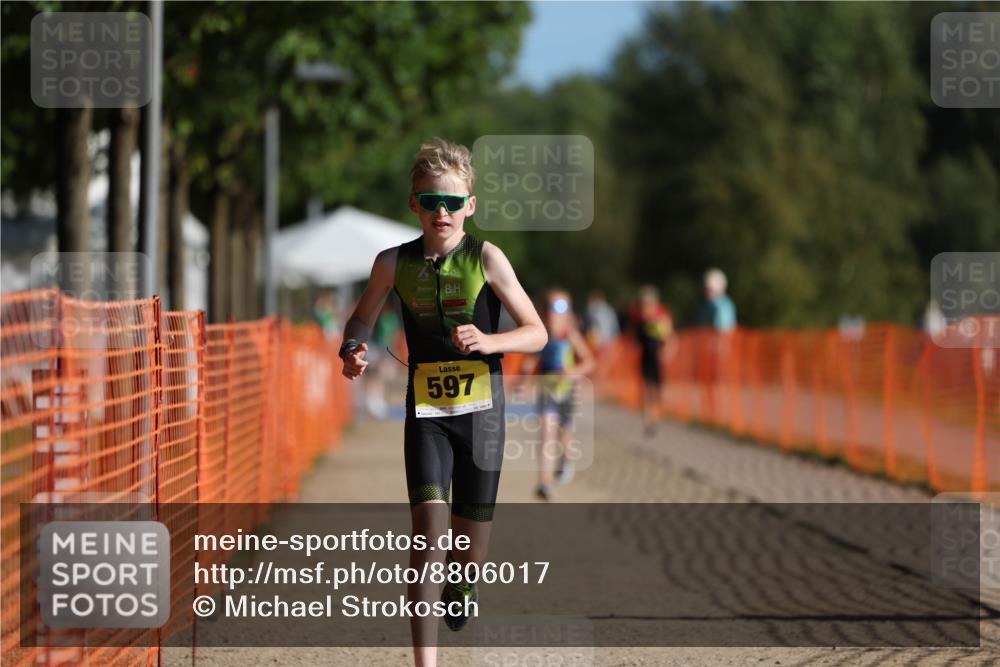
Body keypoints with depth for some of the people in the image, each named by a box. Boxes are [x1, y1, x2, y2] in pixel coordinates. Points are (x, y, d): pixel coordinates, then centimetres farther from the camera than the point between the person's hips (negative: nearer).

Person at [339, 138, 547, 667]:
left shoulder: (485, 259, -7)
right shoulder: (394, 263, -1)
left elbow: (537, 333, -5)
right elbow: (363, 318, 16)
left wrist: (488, 341, -23)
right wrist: (353, 350, -6)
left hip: (481, 410, 0)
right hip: (426, 411, 0)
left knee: (471, 546, 8)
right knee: (428, 528, -17)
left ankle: (461, 582, 48)